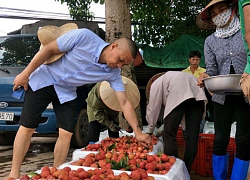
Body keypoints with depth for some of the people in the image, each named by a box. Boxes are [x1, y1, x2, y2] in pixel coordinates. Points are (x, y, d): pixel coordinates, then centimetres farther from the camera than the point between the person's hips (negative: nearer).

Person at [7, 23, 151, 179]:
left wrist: (138, 133, -14)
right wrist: (25, 74, -15)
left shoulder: (113, 73, -14)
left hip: (67, 92, 4)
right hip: (44, 79, -4)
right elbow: (48, 49, -19)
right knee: (28, 128, -2)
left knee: (66, 133, -5)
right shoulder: (84, 37, -28)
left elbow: (124, 103, -10)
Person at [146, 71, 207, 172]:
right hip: (198, 93, 7)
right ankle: (186, 170, 16)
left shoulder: (156, 84, 24)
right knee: (192, 135, 9)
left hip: (179, 96, -7)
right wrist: (163, 128, 44)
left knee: (169, 134, 4)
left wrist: (150, 128, 37)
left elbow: (152, 109, 22)